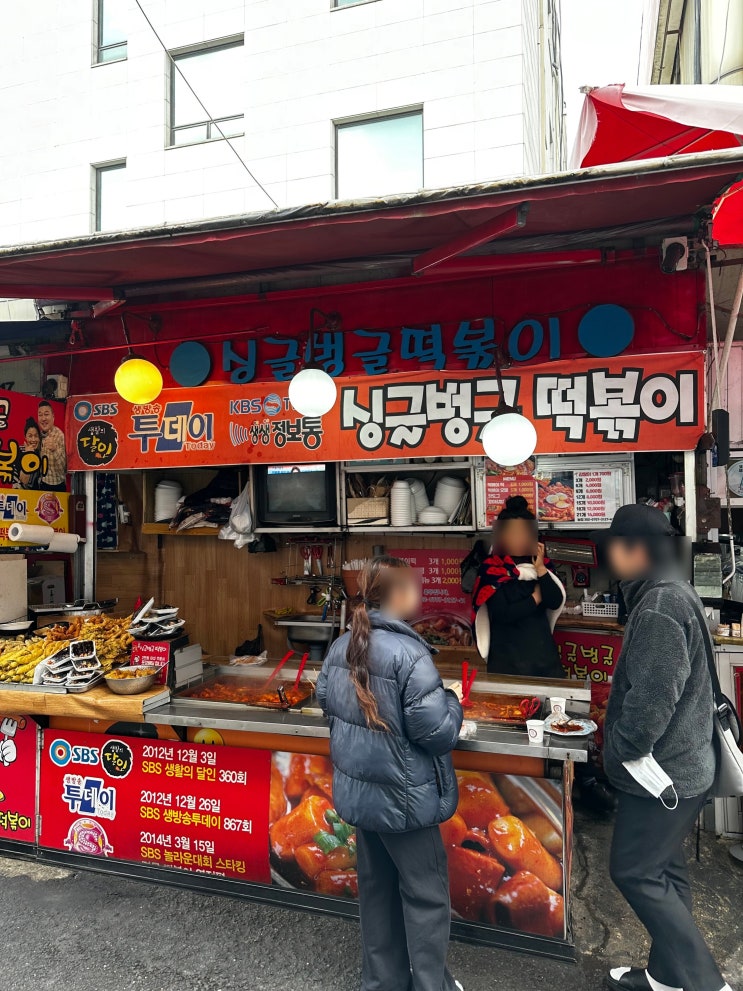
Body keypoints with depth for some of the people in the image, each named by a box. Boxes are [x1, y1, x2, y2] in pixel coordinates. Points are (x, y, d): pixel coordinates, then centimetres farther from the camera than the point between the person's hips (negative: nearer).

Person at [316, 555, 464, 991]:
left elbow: (325, 701, 13)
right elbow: (437, 731, -24)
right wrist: (454, 700, -6)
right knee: (425, 892, 14)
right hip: (403, 797, -7)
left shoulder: (342, 646, -1)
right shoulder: (409, 653, -25)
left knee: (376, 888, 23)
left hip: (359, 790, 7)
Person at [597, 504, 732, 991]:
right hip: (678, 764, 10)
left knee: (634, 872, 2)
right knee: (664, 872, 18)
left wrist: (622, 748, -13)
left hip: (662, 768, -10)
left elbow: (653, 696, -27)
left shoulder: (660, 603, -23)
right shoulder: (672, 593, 10)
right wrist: (627, 747, 17)